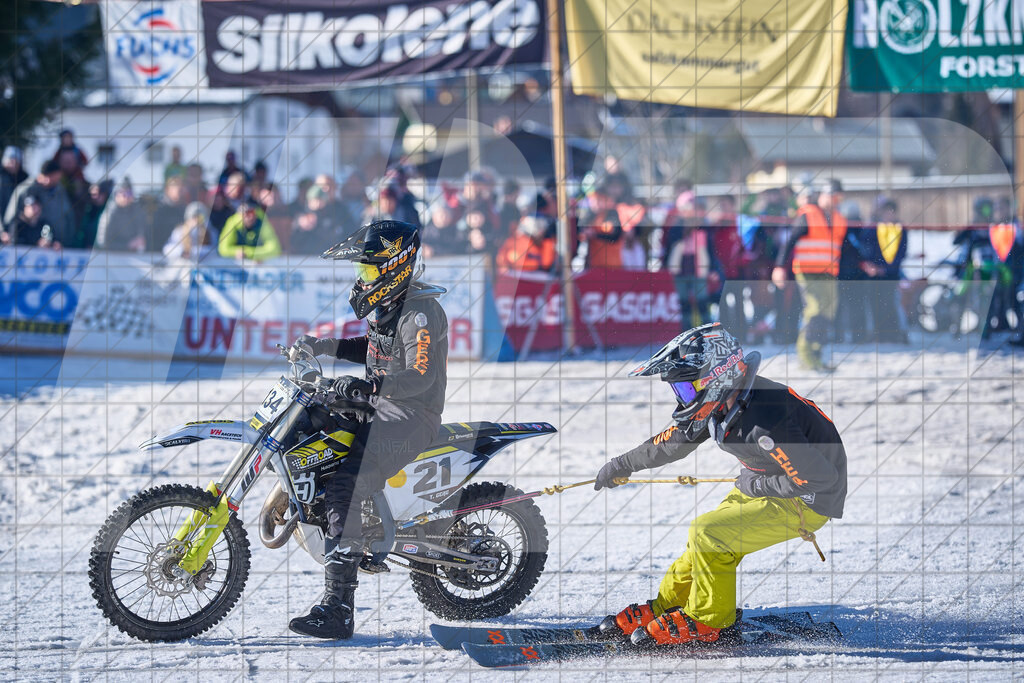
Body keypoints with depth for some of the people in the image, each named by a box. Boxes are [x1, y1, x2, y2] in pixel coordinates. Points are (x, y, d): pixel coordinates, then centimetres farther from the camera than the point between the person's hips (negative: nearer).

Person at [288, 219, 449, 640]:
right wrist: (321, 346, 18)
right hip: (382, 410, 11)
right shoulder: (387, 305, 13)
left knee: (344, 490, -24)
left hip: (410, 419, -11)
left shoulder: (420, 311, -19)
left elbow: (421, 375, -30)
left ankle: (337, 608, -30)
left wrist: (368, 385, -42)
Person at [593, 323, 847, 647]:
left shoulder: (764, 422, -33)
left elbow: (819, 478, -30)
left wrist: (756, 486, -17)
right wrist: (624, 465, 24)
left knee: (708, 534, -16)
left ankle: (708, 623, -1)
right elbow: (677, 439, 13)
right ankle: (665, 607, 29)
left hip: (806, 502, -9)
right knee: (705, 544, 11)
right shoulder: (721, 402, -6)